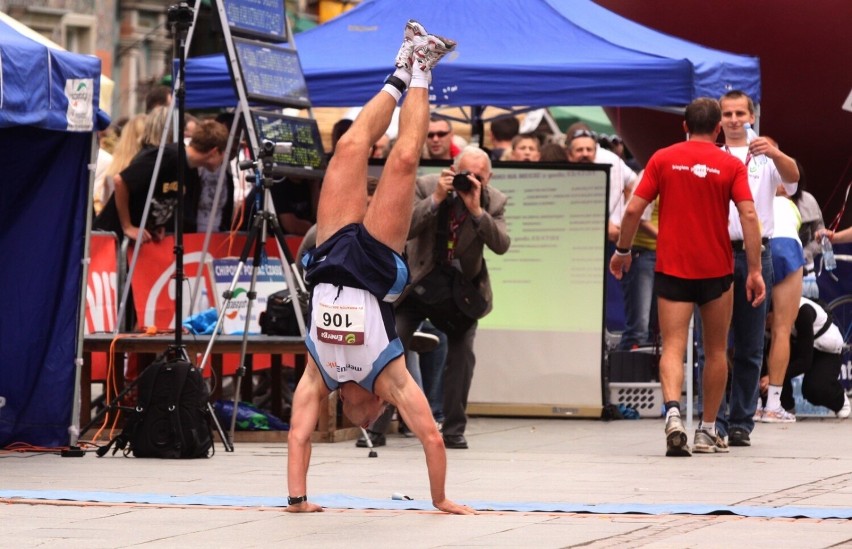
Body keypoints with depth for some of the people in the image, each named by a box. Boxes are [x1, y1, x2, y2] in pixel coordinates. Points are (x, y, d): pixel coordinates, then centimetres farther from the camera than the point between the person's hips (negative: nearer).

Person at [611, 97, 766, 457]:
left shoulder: (662, 159, 0)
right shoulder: (730, 166, -1)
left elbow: (634, 209, -3)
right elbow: (748, 216, -10)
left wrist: (622, 250, 12)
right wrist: (755, 271, -9)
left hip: (671, 268, 0)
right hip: (716, 270, 0)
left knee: (673, 348, -5)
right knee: (715, 351, 14)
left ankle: (673, 412, -30)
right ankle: (708, 431, 18)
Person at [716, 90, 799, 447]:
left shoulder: (765, 159, 10)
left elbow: (792, 176, -11)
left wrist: (774, 152, -32)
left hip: (755, 254, 0)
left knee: (750, 347, 3)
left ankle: (741, 423, 9)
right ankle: (714, 420, -3)